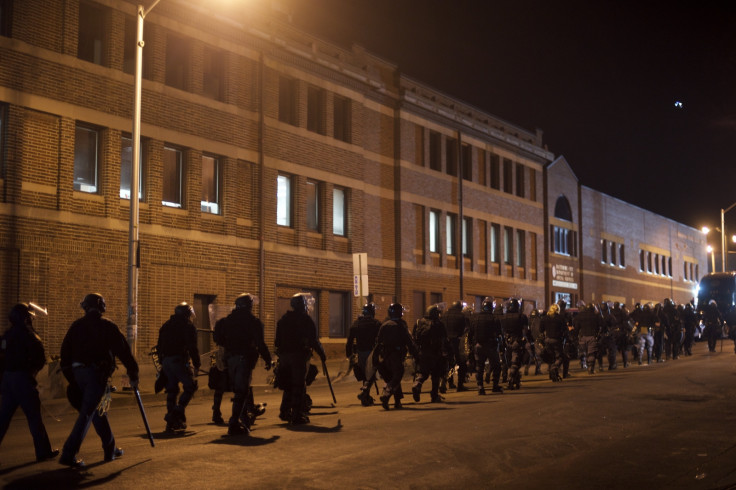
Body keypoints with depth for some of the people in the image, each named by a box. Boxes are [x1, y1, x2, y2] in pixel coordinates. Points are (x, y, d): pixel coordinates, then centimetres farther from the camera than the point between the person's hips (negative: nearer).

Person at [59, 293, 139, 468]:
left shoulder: (76, 326, 9)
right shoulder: (107, 326, -3)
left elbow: (65, 351, 10)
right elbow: (123, 351, -3)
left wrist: (71, 377, 17)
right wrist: (133, 375, 4)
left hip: (78, 373, 6)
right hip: (96, 373, -6)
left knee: (98, 410, 18)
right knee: (87, 413, -5)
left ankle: (110, 449, 27)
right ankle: (69, 454, -12)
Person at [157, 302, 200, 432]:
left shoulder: (166, 326, 19)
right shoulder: (188, 326, -3)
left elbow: (159, 346, 19)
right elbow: (192, 348, -10)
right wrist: (197, 365, -7)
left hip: (166, 361, 7)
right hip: (180, 360, -7)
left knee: (171, 390, 11)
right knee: (190, 386, 1)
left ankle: (171, 422, 10)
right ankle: (178, 413, -14)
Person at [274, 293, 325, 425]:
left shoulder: (283, 319, 12)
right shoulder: (305, 319, -6)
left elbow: (278, 340, 14)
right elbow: (313, 339, -9)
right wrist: (321, 353, 0)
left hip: (284, 355, 6)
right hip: (298, 355, -6)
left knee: (288, 384, 18)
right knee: (299, 385, -2)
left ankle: (285, 412, 19)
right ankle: (297, 415, -4)